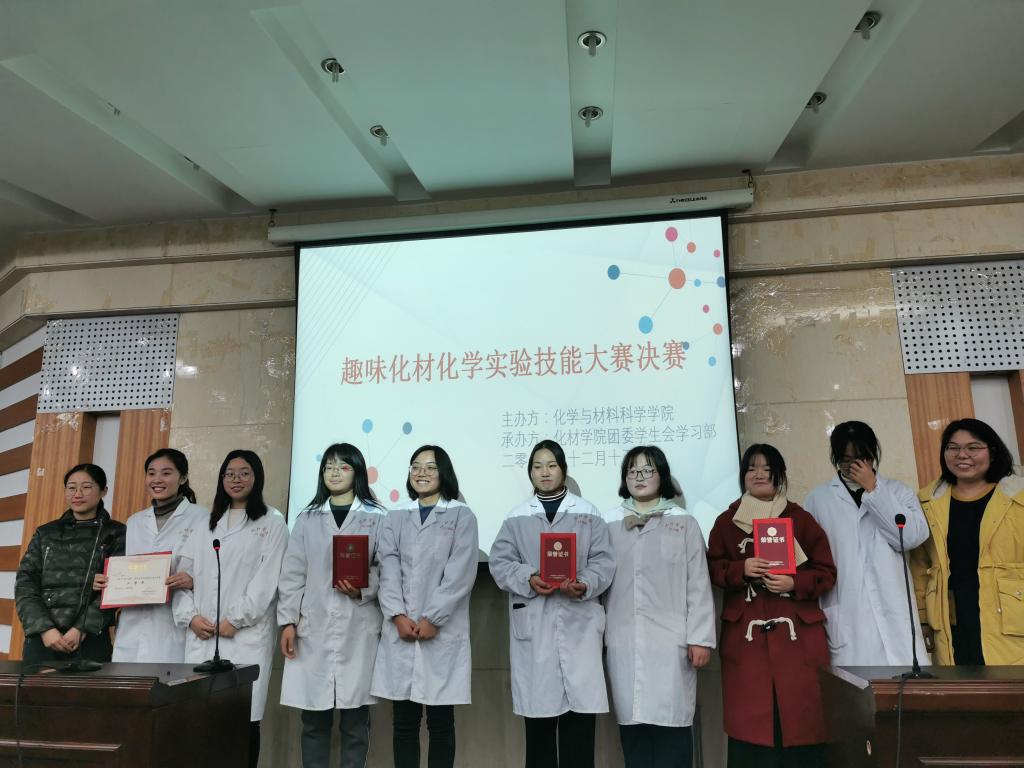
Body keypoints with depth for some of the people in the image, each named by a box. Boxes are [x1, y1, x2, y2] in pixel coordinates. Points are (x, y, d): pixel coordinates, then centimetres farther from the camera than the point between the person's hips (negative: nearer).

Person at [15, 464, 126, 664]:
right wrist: (45, 628, -10)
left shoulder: (117, 534, 3)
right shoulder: (45, 534, 12)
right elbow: (25, 585, 5)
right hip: (41, 639, 3)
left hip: (91, 640, -2)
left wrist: (82, 629, -14)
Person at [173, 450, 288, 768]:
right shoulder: (206, 524, 18)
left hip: (246, 634, -4)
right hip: (201, 635, 4)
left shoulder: (272, 523, 3)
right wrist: (190, 616, -3)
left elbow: (267, 580, -6)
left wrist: (234, 621, -12)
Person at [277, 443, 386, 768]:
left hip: (359, 628, -2)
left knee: (355, 720, 5)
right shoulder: (307, 519, 11)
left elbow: (385, 568, 1)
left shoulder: (376, 518, 3)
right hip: (314, 627, 2)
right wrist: (288, 621, 0)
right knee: (313, 719, 8)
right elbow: (292, 574, 7)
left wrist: (362, 591, -17)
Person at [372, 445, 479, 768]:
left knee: (440, 722, 4)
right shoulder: (396, 518, 13)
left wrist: (432, 619, -13)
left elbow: (460, 573, -6)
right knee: (404, 721, 8)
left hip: (443, 631, -3)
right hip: (400, 630, 3)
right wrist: (397, 615, -11)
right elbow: (388, 568, 2)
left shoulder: (462, 516, 3)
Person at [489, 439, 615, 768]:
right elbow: (500, 562, 3)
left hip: (578, 621, 0)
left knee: (580, 707, 0)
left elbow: (603, 561, 2)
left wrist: (585, 585, -16)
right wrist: (528, 579, -15)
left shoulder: (589, 513, 8)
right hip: (532, 622, 0)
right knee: (538, 707, 5)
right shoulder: (517, 517, 8)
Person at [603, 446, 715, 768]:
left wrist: (700, 638, -3)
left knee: (671, 721, -2)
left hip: (670, 639, -2)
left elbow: (698, 584, 2)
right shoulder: (610, 524, 11)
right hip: (623, 641, 2)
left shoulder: (684, 522, 6)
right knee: (632, 722, 6)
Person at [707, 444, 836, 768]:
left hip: (796, 632, 0)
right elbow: (712, 569, 8)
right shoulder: (727, 521, 8)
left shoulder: (801, 519, 6)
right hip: (745, 633, 0)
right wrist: (741, 569, -11)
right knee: (749, 718, 0)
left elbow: (825, 572, 6)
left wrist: (794, 583, -11)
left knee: (800, 715, 0)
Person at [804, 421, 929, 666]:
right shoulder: (817, 499, 9)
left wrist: (873, 491, -4)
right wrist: (815, 617, 3)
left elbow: (914, 536, -6)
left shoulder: (897, 491, 11)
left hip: (893, 616, 1)